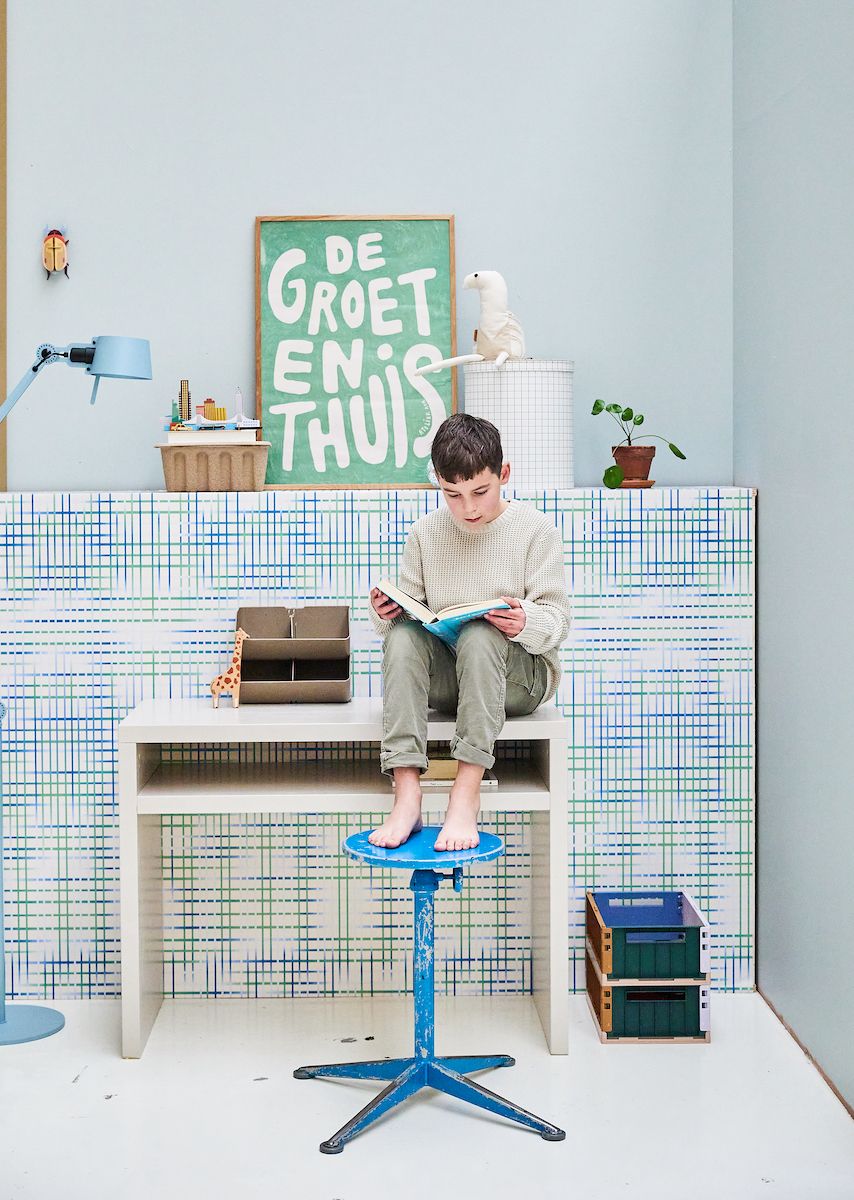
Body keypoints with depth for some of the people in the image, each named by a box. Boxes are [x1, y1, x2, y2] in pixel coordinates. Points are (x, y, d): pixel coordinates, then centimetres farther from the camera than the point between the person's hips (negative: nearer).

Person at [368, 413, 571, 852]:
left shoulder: (534, 528, -2)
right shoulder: (425, 532, 7)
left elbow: (557, 618, -6)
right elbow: (411, 607, 8)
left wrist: (526, 622, -30)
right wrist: (387, 613, -16)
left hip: (521, 675, -3)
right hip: (445, 677, 3)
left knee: (479, 634, -35)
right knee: (402, 634, -29)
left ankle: (466, 796, -42)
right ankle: (406, 796, -40)